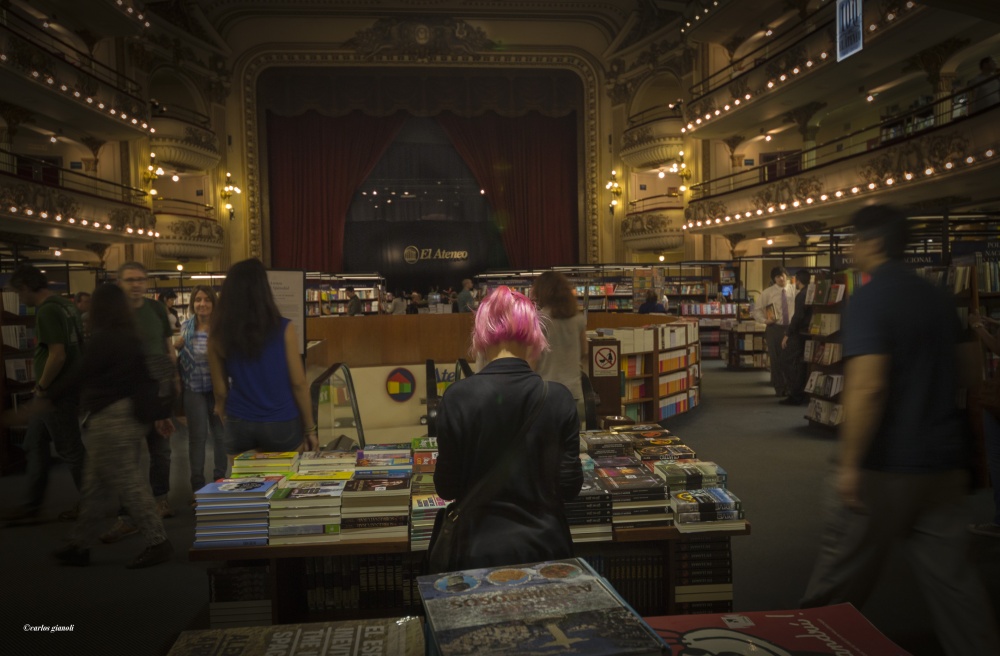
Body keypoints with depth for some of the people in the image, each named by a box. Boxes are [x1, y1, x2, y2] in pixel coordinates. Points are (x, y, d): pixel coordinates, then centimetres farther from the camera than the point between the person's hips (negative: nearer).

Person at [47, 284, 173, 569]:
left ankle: (158, 543, -1)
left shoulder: (103, 339, -15)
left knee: (128, 482, -5)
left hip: (110, 419, -9)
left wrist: (49, 395, 0)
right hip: (128, 414, 9)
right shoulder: (131, 337, 11)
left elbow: (82, 377, -13)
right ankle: (79, 545, 27)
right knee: (92, 482, 17)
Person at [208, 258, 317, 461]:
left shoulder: (218, 335, -4)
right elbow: (299, 383, -8)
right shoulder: (283, 329, -10)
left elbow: (220, 390, 2)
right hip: (281, 423, -2)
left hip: (238, 423, 2)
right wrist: (310, 428, 2)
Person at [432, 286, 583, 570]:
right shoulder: (559, 398, -11)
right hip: (546, 547, 1)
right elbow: (570, 486, -5)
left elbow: (447, 488, -6)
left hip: (484, 549, -1)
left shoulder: (458, 397, -14)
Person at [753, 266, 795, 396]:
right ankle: (780, 388, 16)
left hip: (791, 328, 1)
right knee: (776, 359, 4)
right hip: (775, 328, -1)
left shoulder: (794, 291, 2)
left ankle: (790, 387, 19)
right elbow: (757, 310, 6)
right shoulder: (767, 293, 0)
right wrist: (765, 320, -8)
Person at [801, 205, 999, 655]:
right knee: (951, 574, 13)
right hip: (941, 464, 7)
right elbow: (958, 376, 19)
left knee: (843, 569, 9)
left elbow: (867, 387, -24)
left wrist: (849, 464, -20)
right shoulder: (936, 298, 10)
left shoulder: (869, 300, -15)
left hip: (885, 466, -7)